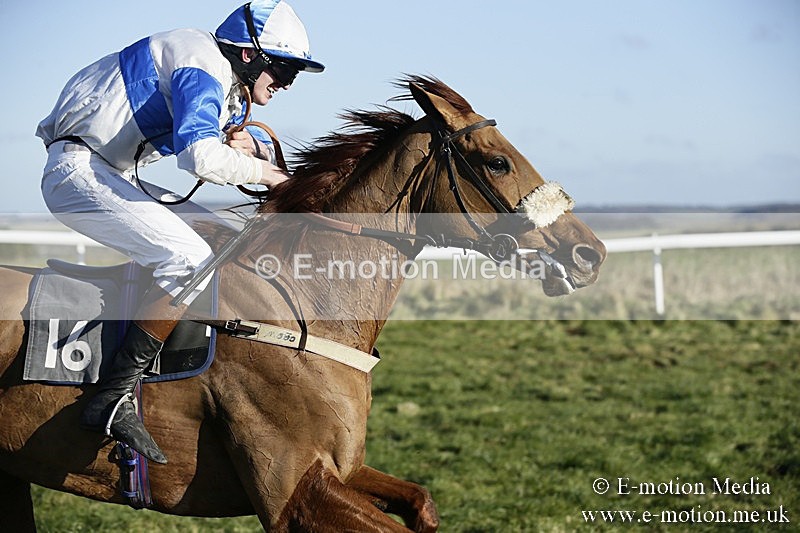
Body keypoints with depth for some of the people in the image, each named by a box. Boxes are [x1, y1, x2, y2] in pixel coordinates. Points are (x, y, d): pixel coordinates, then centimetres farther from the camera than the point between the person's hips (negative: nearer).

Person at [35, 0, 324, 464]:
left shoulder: (227, 82, 17)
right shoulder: (205, 68, -15)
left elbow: (262, 149, 30)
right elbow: (201, 156, -31)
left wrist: (249, 140, 5)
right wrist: (263, 173, -14)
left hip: (112, 178, 11)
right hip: (79, 169, -11)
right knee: (193, 260, -24)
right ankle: (115, 398, -26)